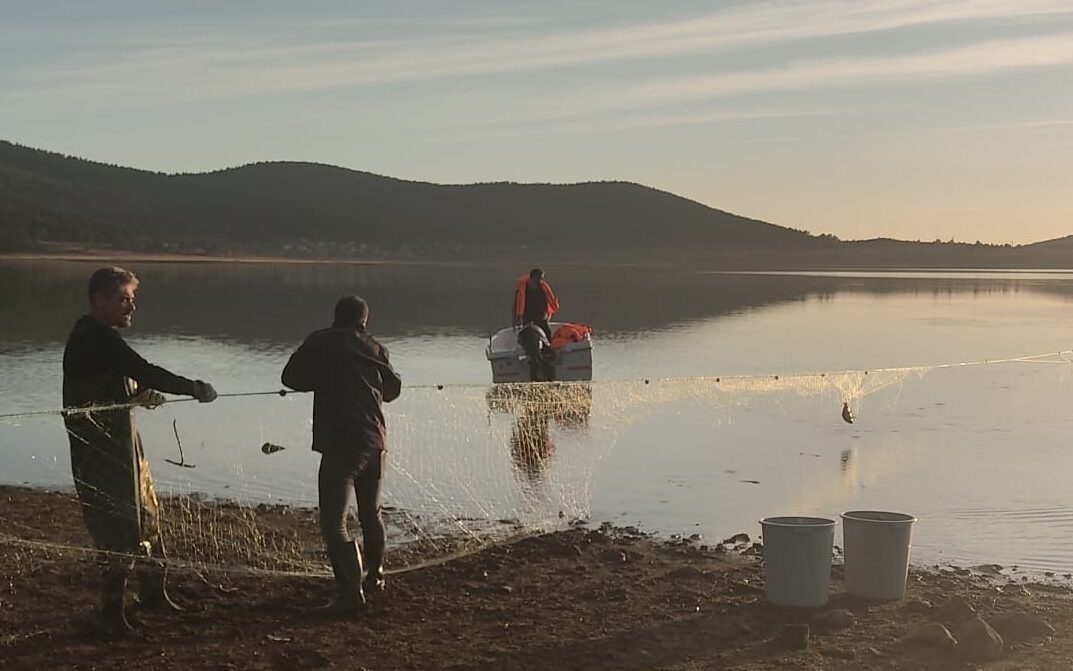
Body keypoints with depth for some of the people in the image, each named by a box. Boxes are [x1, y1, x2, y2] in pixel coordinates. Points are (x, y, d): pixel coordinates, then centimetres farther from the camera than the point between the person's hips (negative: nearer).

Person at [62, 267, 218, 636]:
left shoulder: (91, 336, 15)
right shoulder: (98, 338, -18)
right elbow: (144, 372, -25)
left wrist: (138, 395, 2)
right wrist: (195, 389, -16)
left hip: (122, 444, 11)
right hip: (104, 451, -11)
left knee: (146, 516, 18)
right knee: (124, 526, -6)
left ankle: (153, 592, 30)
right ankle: (112, 611, 3)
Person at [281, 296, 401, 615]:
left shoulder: (320, 342, -1)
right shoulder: (374, 348, 8)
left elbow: (291, 377, 3)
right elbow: (393, 388, 19)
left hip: (339, 443, -5)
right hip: (375, 440, 5)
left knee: (333, 522, -5)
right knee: (371, 513, 23)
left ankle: (351, 592, -13)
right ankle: (375, 575, 40)